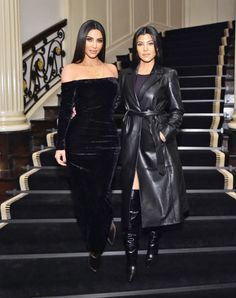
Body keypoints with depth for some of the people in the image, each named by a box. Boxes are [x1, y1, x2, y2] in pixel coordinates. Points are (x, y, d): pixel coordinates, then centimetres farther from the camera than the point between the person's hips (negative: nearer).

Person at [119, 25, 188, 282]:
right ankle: (131, 256, 6)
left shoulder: (167, 75, 2)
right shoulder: (126, 75, 11)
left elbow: (177, 111, 1)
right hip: (132, 141, 2)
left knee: (157, 194, 5)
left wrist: (164, 134, -12)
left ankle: (154, 242, 29)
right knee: (132, 197, -2)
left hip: (157, 141, -1)